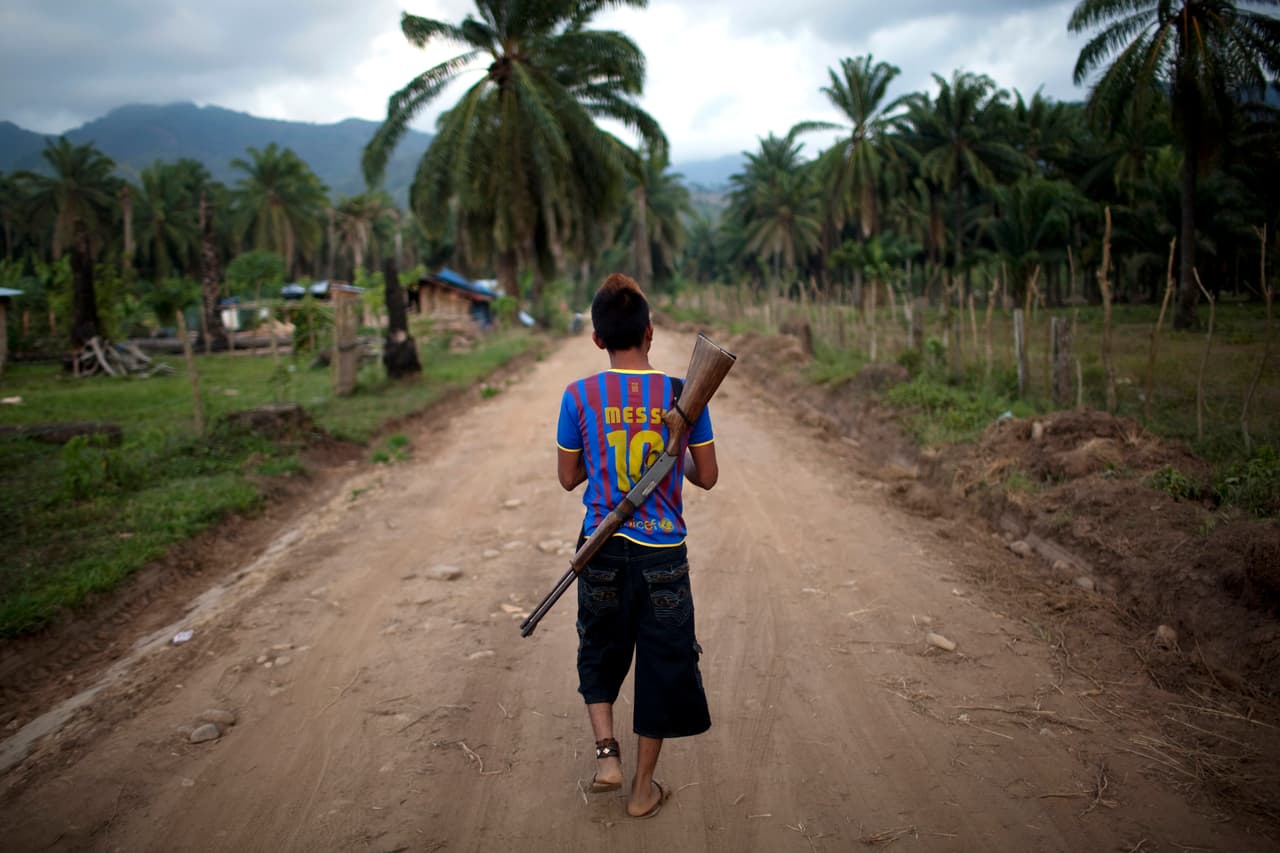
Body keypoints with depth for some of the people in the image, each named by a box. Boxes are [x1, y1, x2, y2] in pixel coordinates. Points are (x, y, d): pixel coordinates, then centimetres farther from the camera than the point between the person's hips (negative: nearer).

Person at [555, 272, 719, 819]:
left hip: (602, 548, 1)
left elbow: (568, 478, 2)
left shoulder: (580, 396, -8)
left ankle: (605, 751, 11)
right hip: (663, 553, 0)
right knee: (662, 663, 14)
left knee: (599, 652, 24)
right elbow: (707, 477, -1)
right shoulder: (682, 394, -8)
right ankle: (643, 788, 25)